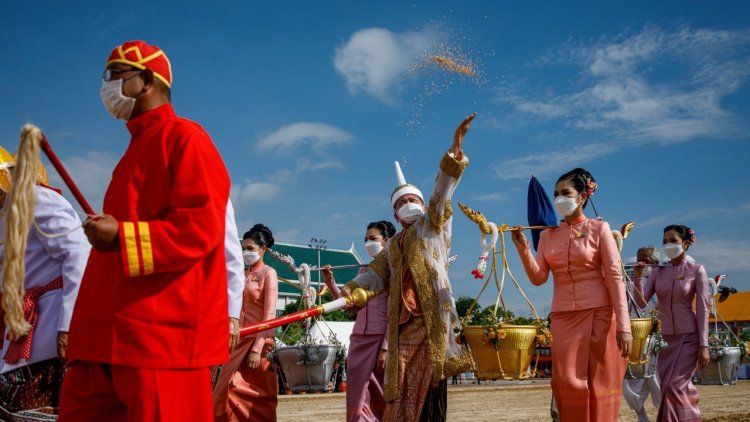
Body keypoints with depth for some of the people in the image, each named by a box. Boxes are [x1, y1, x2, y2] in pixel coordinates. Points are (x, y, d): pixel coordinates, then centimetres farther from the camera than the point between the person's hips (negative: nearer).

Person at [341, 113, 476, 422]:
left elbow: (442, 192, -2)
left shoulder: (433, 226, 11)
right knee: (401, 396, 0)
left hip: (432, 322, -4)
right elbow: (375, 274, 16)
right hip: (403, 327, 4)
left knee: (430, 392, -7)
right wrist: (349, 290, -5)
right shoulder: (392, 247, 25)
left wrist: (455, 150, -16)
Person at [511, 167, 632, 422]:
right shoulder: (548, 235, 12)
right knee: (568, 382, -3)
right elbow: (538, 278, 5)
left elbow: (615, 277, -5)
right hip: (563, 317, 3)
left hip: (599, 315, -3)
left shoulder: (599, 228, 1)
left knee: (599, 383, -2)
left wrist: (623, 325, -13)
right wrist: (522, 248, -11)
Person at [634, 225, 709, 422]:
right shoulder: (658, 272, 6)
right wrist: (638, 278, -16)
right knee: (668, 388, 5)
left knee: (674, 386, -13)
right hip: (665, 338, 5)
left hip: (689, 337, -5)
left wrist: (704, 345, -13)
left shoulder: (696, 270, -5)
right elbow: (641, 302, -1)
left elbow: (703, 310, -8)